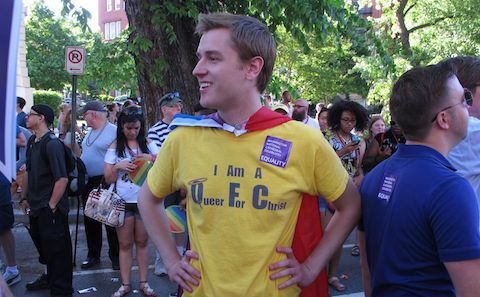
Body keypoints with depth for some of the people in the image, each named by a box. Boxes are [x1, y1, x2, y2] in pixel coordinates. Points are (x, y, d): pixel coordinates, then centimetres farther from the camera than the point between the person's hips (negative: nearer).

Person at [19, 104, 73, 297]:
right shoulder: (32, 142, 8)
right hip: (36, 208, 9)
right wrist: (25, 198, 16)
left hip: (51, 209, -9)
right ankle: (50, 278, 43)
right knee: (42, 245, 23)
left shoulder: (52, 144, -18)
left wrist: (51, 205, -18)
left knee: (56, 250, 1)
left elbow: (62, 178, -24)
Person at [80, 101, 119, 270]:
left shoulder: (114, 131, -14)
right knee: (90, 221, 15)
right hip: (88, 183, 8)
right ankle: (93, 255, 27)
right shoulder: (90, 132, 13)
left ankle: (115, 256, 15)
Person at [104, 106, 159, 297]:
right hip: (123, 201, 0)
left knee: (142, 242, 9)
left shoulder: (148, 144, 4)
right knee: (125, 244, 6)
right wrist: (118, 166, -14)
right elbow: (109, 179, 5)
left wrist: (152, 158, -14)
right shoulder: (115, 147, 4)